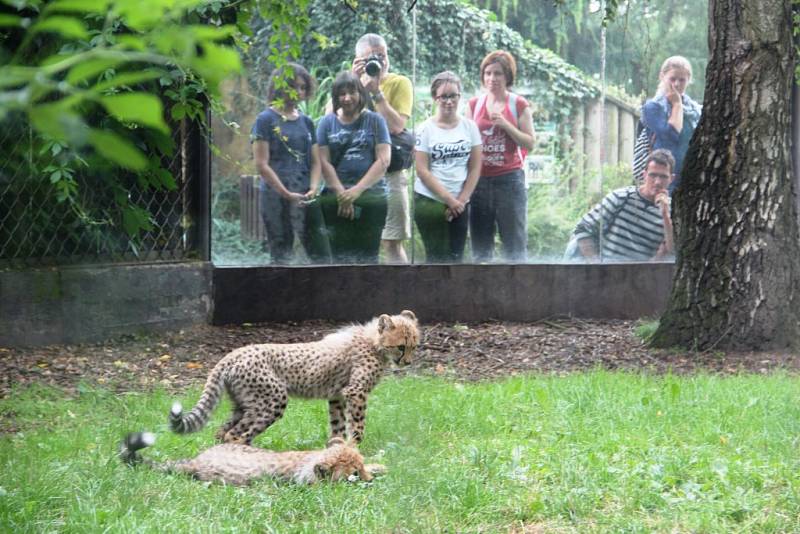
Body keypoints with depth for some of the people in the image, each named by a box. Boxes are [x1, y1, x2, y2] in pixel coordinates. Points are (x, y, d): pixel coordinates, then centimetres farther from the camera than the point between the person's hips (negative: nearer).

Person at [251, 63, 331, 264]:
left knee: (322, 255, -2)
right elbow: (261, 165, -8)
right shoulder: (266, 120, -2)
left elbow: (315, 162, 14)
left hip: (305, 198, 5)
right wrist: (287, 194, -13)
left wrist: (313, 188, -6)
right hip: (275, 196, -5)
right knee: (282, 256, 0)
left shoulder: (306, 122, 14)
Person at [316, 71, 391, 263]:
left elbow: (383, 160, -2)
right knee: (341, 257, -3)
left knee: (368, 257, -1)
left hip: (371, 197, -1)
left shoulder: (374, 121, 5)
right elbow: (324, 162, 2)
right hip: (336, 200, 1)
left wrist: (357, 190, -11)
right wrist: (342, 194, -9)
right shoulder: (327, 123, 9)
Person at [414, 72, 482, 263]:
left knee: (456, 257, 4)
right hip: (429, 202, -3)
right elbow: (422, 171, -6)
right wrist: (449, 199, -10)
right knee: (437, 258, -5)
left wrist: (461, 200, -4)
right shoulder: (426, 129, -2)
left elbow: (475, 168, 5)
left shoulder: (469, 127, 6)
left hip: (460, 204, 3)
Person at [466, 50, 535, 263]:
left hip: (509, 179, -3)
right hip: (479, 179, 3)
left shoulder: (519, 105, 3)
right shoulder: (474, 104, 10)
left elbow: (529, 143, -2)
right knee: (480, 247, 6)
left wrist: (505, 125, -12)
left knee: (515, 244, -3)